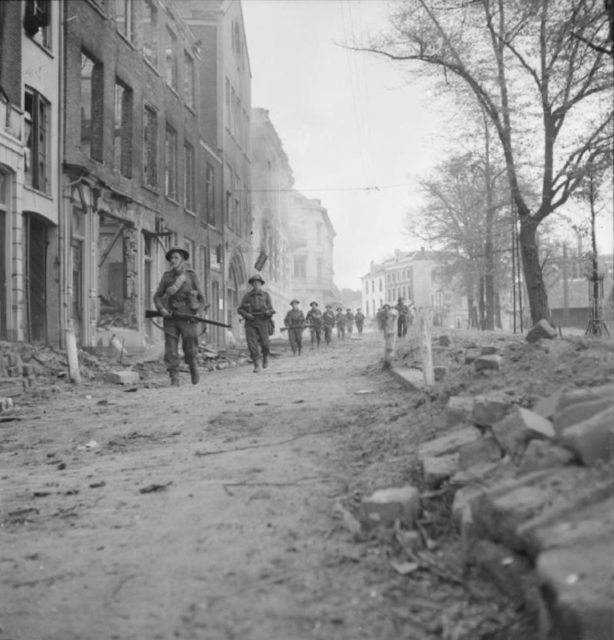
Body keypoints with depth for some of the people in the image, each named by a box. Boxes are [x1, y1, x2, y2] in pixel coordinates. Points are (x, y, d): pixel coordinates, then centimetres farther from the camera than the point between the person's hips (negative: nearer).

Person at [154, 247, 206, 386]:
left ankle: (193, 366, 31)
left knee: (190, 351, 2)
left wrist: (198, 313, -6)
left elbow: (201, 298, 9)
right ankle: (174, 379, 0)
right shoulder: (167, 276, 7)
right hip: (170, 317, 1)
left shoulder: (191, 276, 4)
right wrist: (161, 309, -6)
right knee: (171, 351, -5)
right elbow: (157, 296, 12)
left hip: (188, 317, -1)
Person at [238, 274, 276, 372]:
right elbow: (240, 309, 9)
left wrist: (267, 312, -21)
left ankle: (265, 356, 27)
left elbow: (271, 310, 3)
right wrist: (246, 315, -10)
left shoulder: (266, 295, 6)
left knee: (264, 343, -6)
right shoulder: (247, 296, 8)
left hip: (262, 322, -1)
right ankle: (256, 366, -8)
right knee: (252, 344, -13)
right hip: (250, 323, 1)